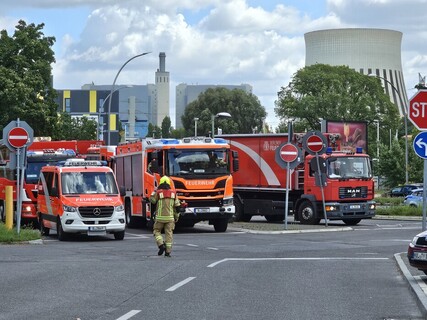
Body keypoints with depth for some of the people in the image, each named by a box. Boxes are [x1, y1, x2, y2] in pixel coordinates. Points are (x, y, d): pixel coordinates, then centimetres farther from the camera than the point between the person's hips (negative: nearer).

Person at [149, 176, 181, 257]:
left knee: (156, 231, 14)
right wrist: (176, 217, 14)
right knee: (169, 234, 6)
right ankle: (168, 251, 2)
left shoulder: (158, 192, -7)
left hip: (160, 217, -2)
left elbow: (152, 200, 9)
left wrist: (154, 191, 17)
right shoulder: (173, 193, 3)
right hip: (170, 217, 2)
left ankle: (161, 245, -7)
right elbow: (177, 206, 6)